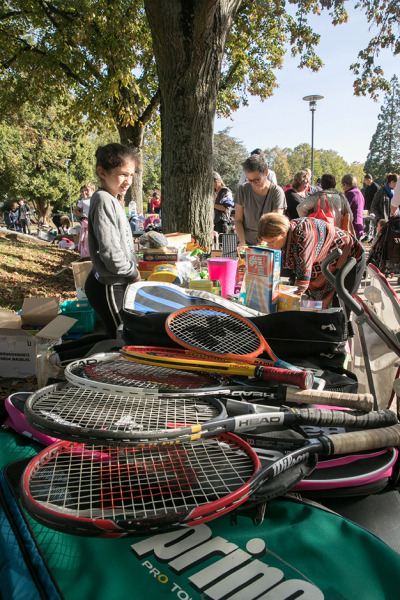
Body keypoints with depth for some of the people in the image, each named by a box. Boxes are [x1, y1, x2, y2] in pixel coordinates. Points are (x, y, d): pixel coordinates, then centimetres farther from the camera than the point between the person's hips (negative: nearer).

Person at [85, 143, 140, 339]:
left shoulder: (111, 200, 13)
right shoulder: (103, 200, -18)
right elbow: (110, 252, -25)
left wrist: (133, 271, 10)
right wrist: (134, 274, -11)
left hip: (116, 284, 10)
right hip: (108, 287, -10)